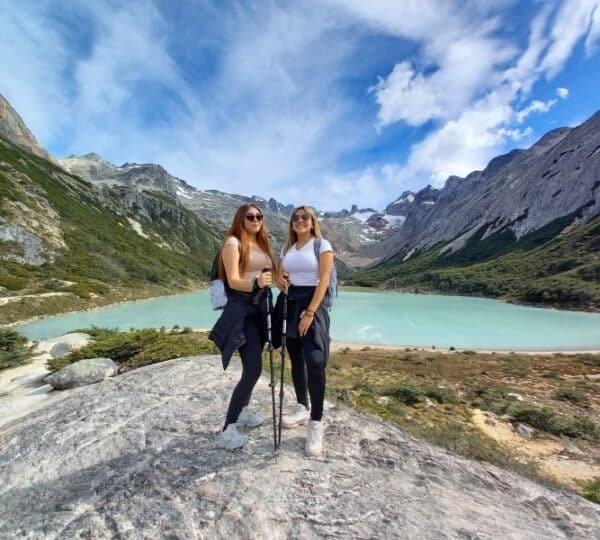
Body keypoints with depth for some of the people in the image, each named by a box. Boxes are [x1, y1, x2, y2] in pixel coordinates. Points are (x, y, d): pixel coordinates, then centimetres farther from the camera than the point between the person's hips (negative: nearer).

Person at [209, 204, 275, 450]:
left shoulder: (262, 244, 15)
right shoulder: (233, 243, -8)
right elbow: (233, 281, -18)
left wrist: (270, 280, -6)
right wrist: (255, 284, -37)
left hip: (259, 307, 8)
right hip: (241, 309, -8)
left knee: (253, 365, 15)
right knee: (253, 368, -13)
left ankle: (243, 412, 34)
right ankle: (228, 429, -1)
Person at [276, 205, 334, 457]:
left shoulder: (322, 245, -3)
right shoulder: (287, 249, 13)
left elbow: (324, 281, -12)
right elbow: (280, 277, 18)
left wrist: (310, 313, -19)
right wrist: (280, 281, -8)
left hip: (312, 304, -6)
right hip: (290, 305, 6)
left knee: (315, 362, -14)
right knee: (296, 359, 12)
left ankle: (316, 423, -2)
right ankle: (302, 408, 30)